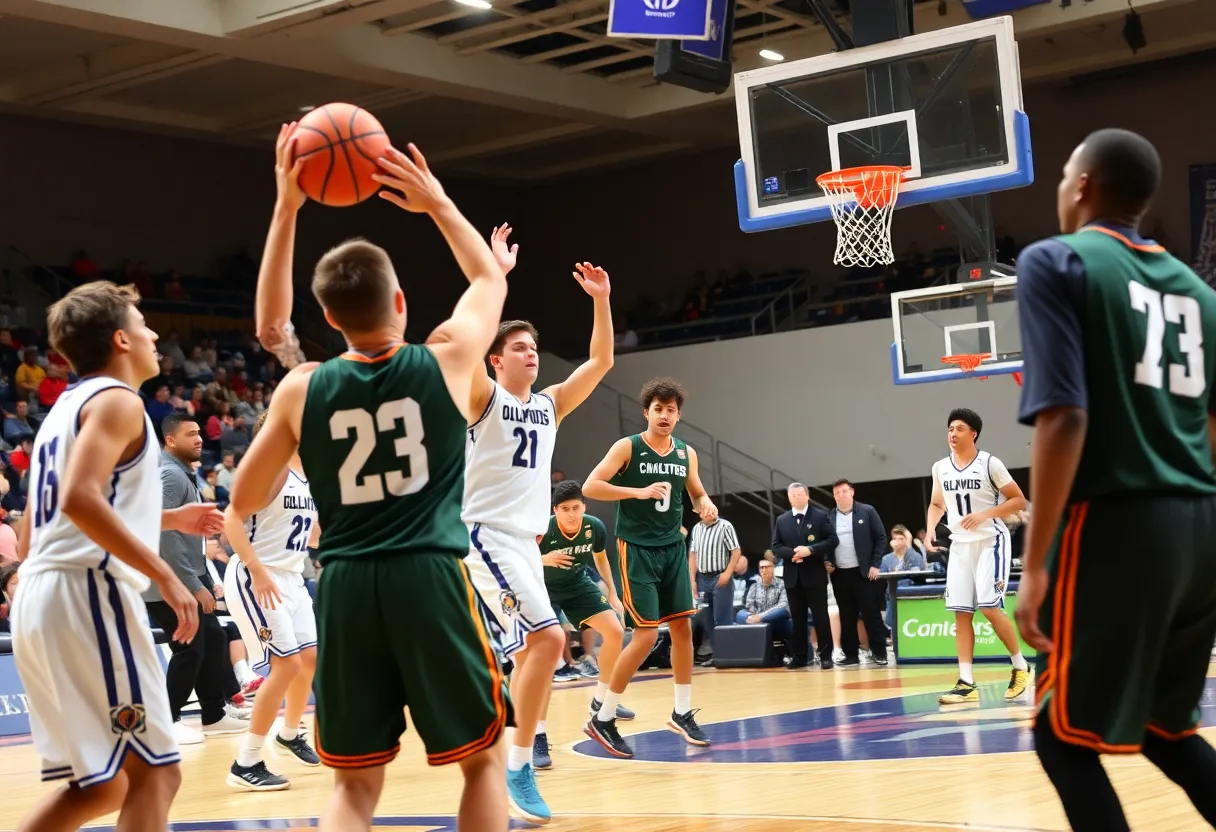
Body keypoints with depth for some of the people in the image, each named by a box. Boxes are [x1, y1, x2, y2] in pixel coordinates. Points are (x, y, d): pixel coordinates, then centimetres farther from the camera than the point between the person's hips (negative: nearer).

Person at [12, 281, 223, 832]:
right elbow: (80, 499, -22)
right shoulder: (117, 400, -6)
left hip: (38, 596, 10)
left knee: (102, 783, 14)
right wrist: (163, 574, -20)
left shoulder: (67, 407, 23)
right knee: (153, 771, -7)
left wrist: (166, 519, 30)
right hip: (85, 594, -10)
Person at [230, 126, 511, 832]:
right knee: (483, 759, 12)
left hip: (345, 586, 2)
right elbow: (491, 278, 20)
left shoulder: (301, 390, 2)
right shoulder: (446, 362, -1)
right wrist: (436, 202, 22)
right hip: (431, 578, -2)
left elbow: (244, 502, 13)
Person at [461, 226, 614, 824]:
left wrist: (600, 300, 0)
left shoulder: (549, 405, 14)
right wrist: (495, 273, -25)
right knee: (547, 637, -20)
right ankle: (519, 767, -14)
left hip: (526, 540, 8)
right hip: (487, 535, -8)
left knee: (530, 648, 9)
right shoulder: (484, 399, -5)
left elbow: (601, 362, 10)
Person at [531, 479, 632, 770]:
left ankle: (601, 700, 24)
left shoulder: (595, 527, -17)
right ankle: (539, 738, -19)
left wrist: (612, 594, 10)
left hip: (578, 584, 5)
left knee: (615, 631, -2)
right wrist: (543, 559, -49)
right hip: (543, 589, -5)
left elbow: (600, 558, 6)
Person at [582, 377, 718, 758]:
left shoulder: (686, 453, 6)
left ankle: (682, 713, 22)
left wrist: (706, 506, -4)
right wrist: (640, 492, -26)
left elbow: (697, 493, 21)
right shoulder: (627, 447, -10)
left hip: (673, 548, 6)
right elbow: (590, 487, -18)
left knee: (683, 627, 7)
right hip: (637, 550, -6)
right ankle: (603, 719, 1)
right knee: (646, 635, -10)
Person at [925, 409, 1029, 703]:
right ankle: (966, 683, 0)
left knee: (990, 607, -14)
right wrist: (930, 528, 1)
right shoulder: (940, 468, 6)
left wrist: (985, 514, -20)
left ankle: (1020, 666, 5)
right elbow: (937, 504, 21)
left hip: (990, 542, -6)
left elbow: (1019, 501, -7)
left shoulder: (990, 464, -10)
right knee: (961, 613, -1)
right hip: (960, 545, 6)